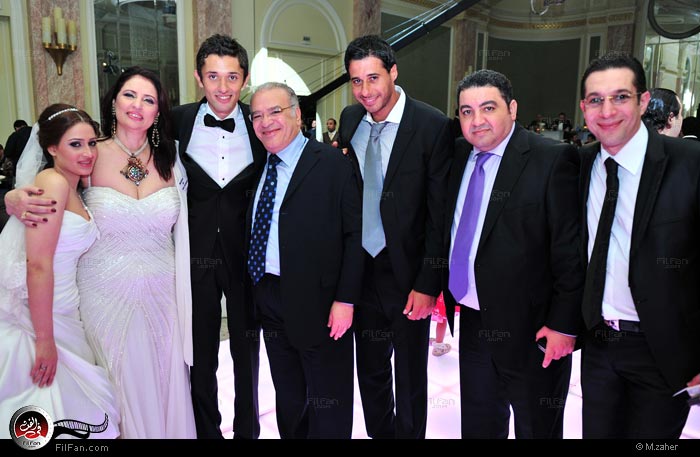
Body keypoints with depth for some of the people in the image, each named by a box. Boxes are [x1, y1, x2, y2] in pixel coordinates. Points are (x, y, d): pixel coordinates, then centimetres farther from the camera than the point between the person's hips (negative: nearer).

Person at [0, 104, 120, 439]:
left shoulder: (73, 190, 11)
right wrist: (45, 339, -20)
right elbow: (38, 264, -22)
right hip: (34, 319, -8)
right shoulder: (52, 182, -17)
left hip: (60, 315, 8)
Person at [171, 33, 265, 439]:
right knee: (201, 352, 15)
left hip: (247, 251, 0)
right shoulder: (178, 122, -5)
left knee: (247, 348, 16)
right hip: (196, 251, 1)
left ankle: (248, 428, 37)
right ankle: (207, 429, 37)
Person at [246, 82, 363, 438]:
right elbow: (252, 233, 12)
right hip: (268, 298, 6)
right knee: (288, 397, 22)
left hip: (317, 302, -6)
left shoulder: (333, 165, -10)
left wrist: (346, 300, -17)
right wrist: (256, 292, 5)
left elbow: (356, 234, -13)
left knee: (327, 402, 10)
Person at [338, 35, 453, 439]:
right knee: (370, 370, 20)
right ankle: (378, 432, 42)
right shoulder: (350, 120, 3)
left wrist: (428, 284, -15)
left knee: (410, 376, 13)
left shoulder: (433, 126, -14)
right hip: (361, 267, 5)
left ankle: (409, 433, 36)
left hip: (407, 271, -5)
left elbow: (440, 213, -14)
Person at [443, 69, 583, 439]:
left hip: (531, 328, -5)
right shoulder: (459, 156, 5)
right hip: (473, 323, 6)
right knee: (478, 425, 22)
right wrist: (444, 288, 7)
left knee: (536, 429, 16)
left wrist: (564, 324, -15)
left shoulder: (553, 159, -14)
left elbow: (571, 249, -15)